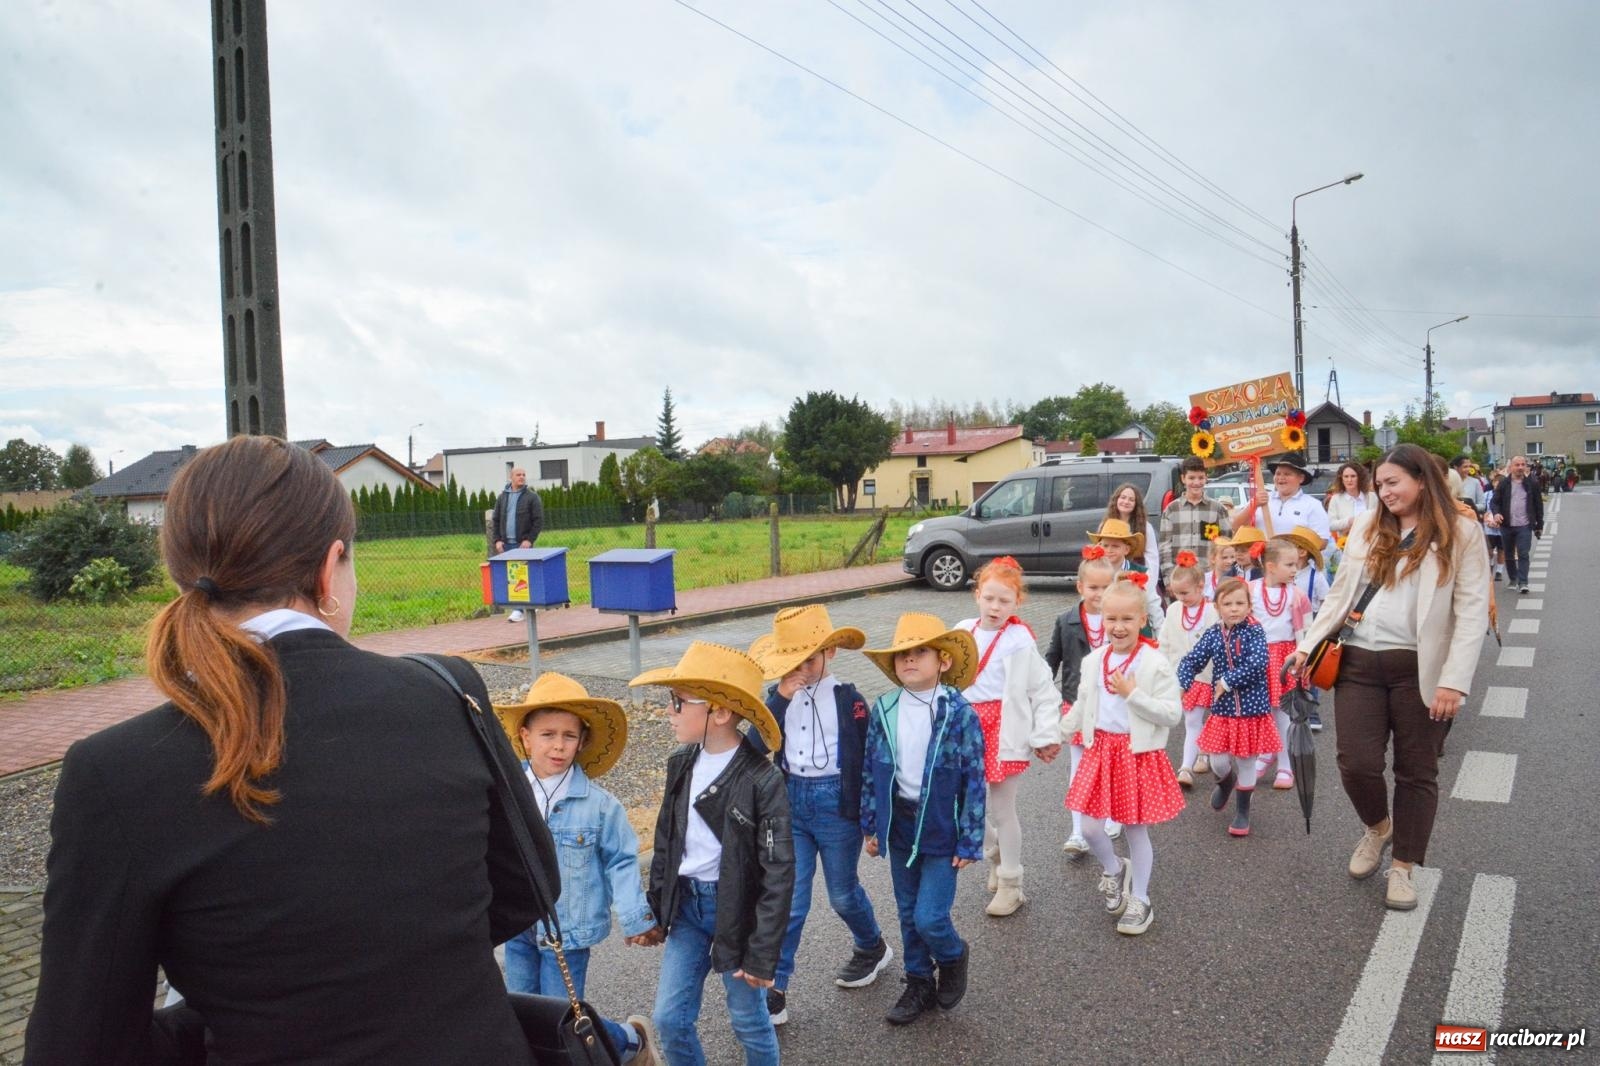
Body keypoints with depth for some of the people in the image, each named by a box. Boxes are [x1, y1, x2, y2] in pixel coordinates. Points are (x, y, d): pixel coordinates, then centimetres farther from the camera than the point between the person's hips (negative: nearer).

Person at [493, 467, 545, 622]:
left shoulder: (531, 497, -1)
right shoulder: (502, 497, 12)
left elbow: (539, 521, -5)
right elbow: (496, 520, 14)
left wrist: (529, 539, -13)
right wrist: (497, 540, 2)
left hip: (523, 544, -5)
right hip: (506, 544, 5)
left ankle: (520, 610, -7)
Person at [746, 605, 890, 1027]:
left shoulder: (848, 699, -9)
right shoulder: (780, 696, -1)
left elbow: (865, 760, -5)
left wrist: (869, 819, -2)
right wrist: (779, 699, -23)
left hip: (836, 803, -2)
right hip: (791, 803, 2)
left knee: (842, 893, 17)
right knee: (787, 900, 2)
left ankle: (873, 948, 45)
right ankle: (773, 990, 11)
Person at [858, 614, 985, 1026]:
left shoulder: (960, 714, -15)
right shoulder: (883, 710, -4)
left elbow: (974, 781, -11)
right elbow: (871, 770, 6)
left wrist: (969, 842, -9)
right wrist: (871, 825, 8)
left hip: (941, 830, -4)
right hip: (899, 826, 4)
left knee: (929, 917, -5)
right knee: (908, 915, 16)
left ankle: (953, 957, 29)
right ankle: (919, 986, 37)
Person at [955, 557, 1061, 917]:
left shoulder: (1019, 641, -13)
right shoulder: (963, 631, 1)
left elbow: (1044, 691, -8)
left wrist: (1046, 736, -9)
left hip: (1004, 732, -5)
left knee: (1001, 809, 3)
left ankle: (1010, 885, 20)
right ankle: (995, 855, 40)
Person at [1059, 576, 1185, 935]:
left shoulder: (1155, 664, -12)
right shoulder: (1093, 660, 3)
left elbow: (1173, 714, -16)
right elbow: (1082, 705, 17)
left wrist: (1133, 694, -23)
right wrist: (1059, 733, 20)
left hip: (1139, 754, -4)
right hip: (1100, 750, 4)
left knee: (1136, 829, 8)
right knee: (1089, 826, 1)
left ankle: (1140, 901, 27)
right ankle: (1114, 869, 33)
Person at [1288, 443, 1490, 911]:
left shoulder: (1461, 533, -2)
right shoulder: (1367, 527, 9)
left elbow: (1472, 612, -7)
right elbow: (1340, 594, 12)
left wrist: (1454, 680, -15)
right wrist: (1308, 644, 3)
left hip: (1421, 669, -2)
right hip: (1359, 662, 3)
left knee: (1416, 770, 8)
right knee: (1356, 763, -3)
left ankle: (1402, 866, 23)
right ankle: (1377, 827, 29)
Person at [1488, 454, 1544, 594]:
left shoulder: (1532, 484, 3)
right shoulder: (1503, 483, 2)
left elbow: (1538, 505, 8)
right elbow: (1495, 501, 2)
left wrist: (1539, 525, 8)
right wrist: (1496, 513, -20)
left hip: (1524, 526, -1)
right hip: (1507, 526, 1)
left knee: (1523, 554, -7)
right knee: (1509, 555, 12)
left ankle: (1522, 583, -7)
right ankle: (1513, 579, 27)